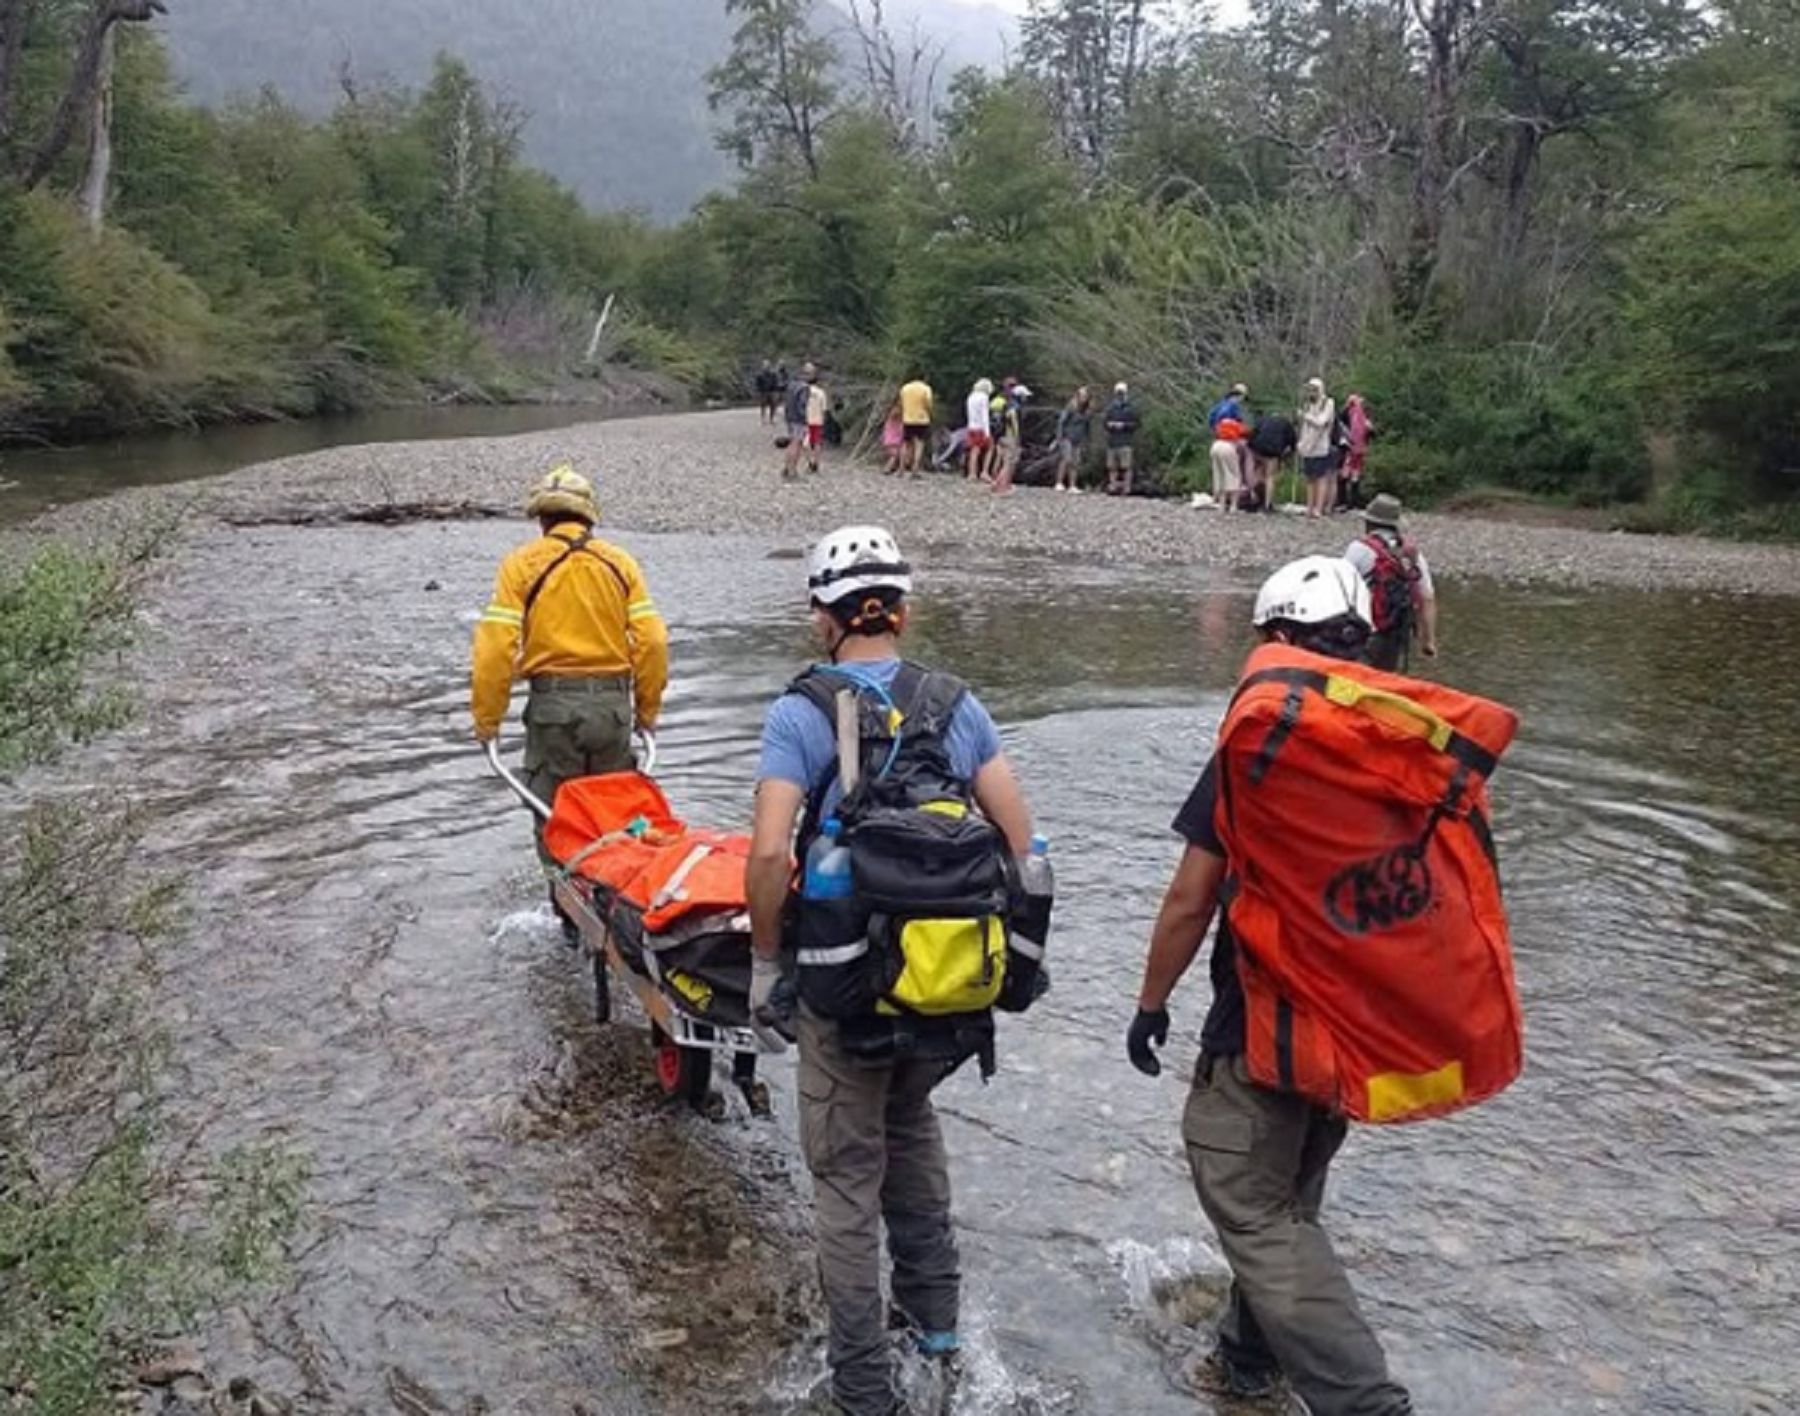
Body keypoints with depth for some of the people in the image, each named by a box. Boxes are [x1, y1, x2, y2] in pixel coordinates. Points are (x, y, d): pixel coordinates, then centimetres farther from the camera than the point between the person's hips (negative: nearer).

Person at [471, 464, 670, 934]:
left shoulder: (521, 564, -2)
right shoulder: (619, 562, 6)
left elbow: (496, 646, -9)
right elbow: (651, 641, 0)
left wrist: (487, 717, 0)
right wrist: (647, 709, 10)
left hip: (553, 704, -3)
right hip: (612, 702, 3)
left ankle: (572, 918, 13)